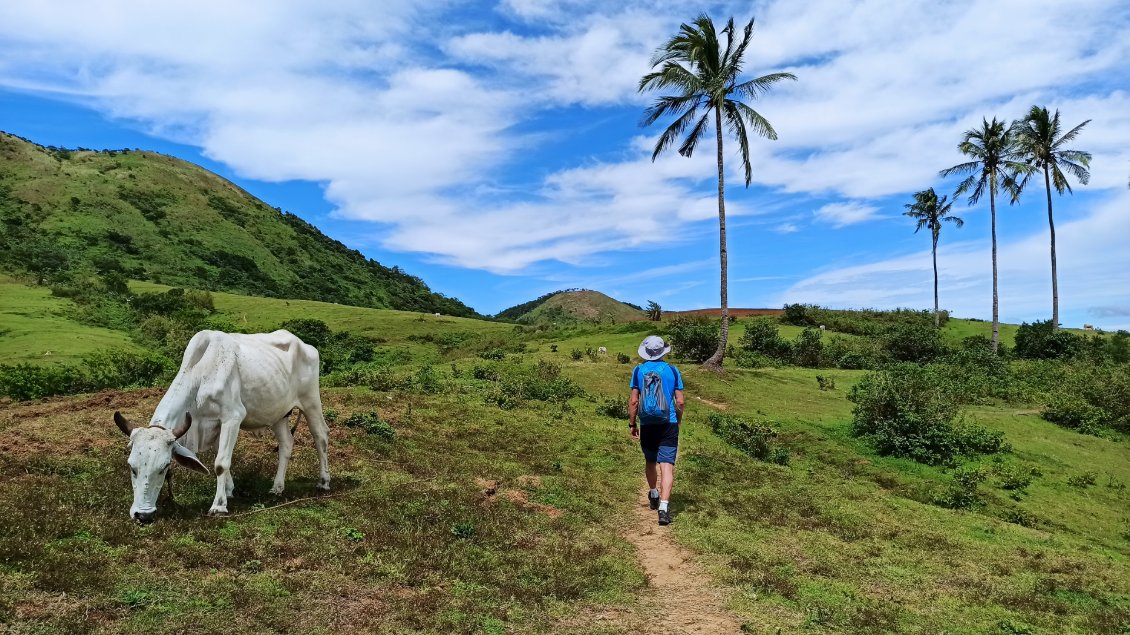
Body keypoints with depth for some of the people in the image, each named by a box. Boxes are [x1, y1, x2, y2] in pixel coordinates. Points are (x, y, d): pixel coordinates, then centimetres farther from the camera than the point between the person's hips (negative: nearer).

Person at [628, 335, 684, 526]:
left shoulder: (639, 371, -1)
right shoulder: (672, 371, -1)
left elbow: (633, 401, -3)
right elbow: (680, 402, -1)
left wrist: (632, 424, 7)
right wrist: (678, 421, 15)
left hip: (647, 425, 2)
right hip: (668, 425, -1)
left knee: (651, 461, 22)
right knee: (667, 465, -6)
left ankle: (654, 494, 40)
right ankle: (663, 507, -17)